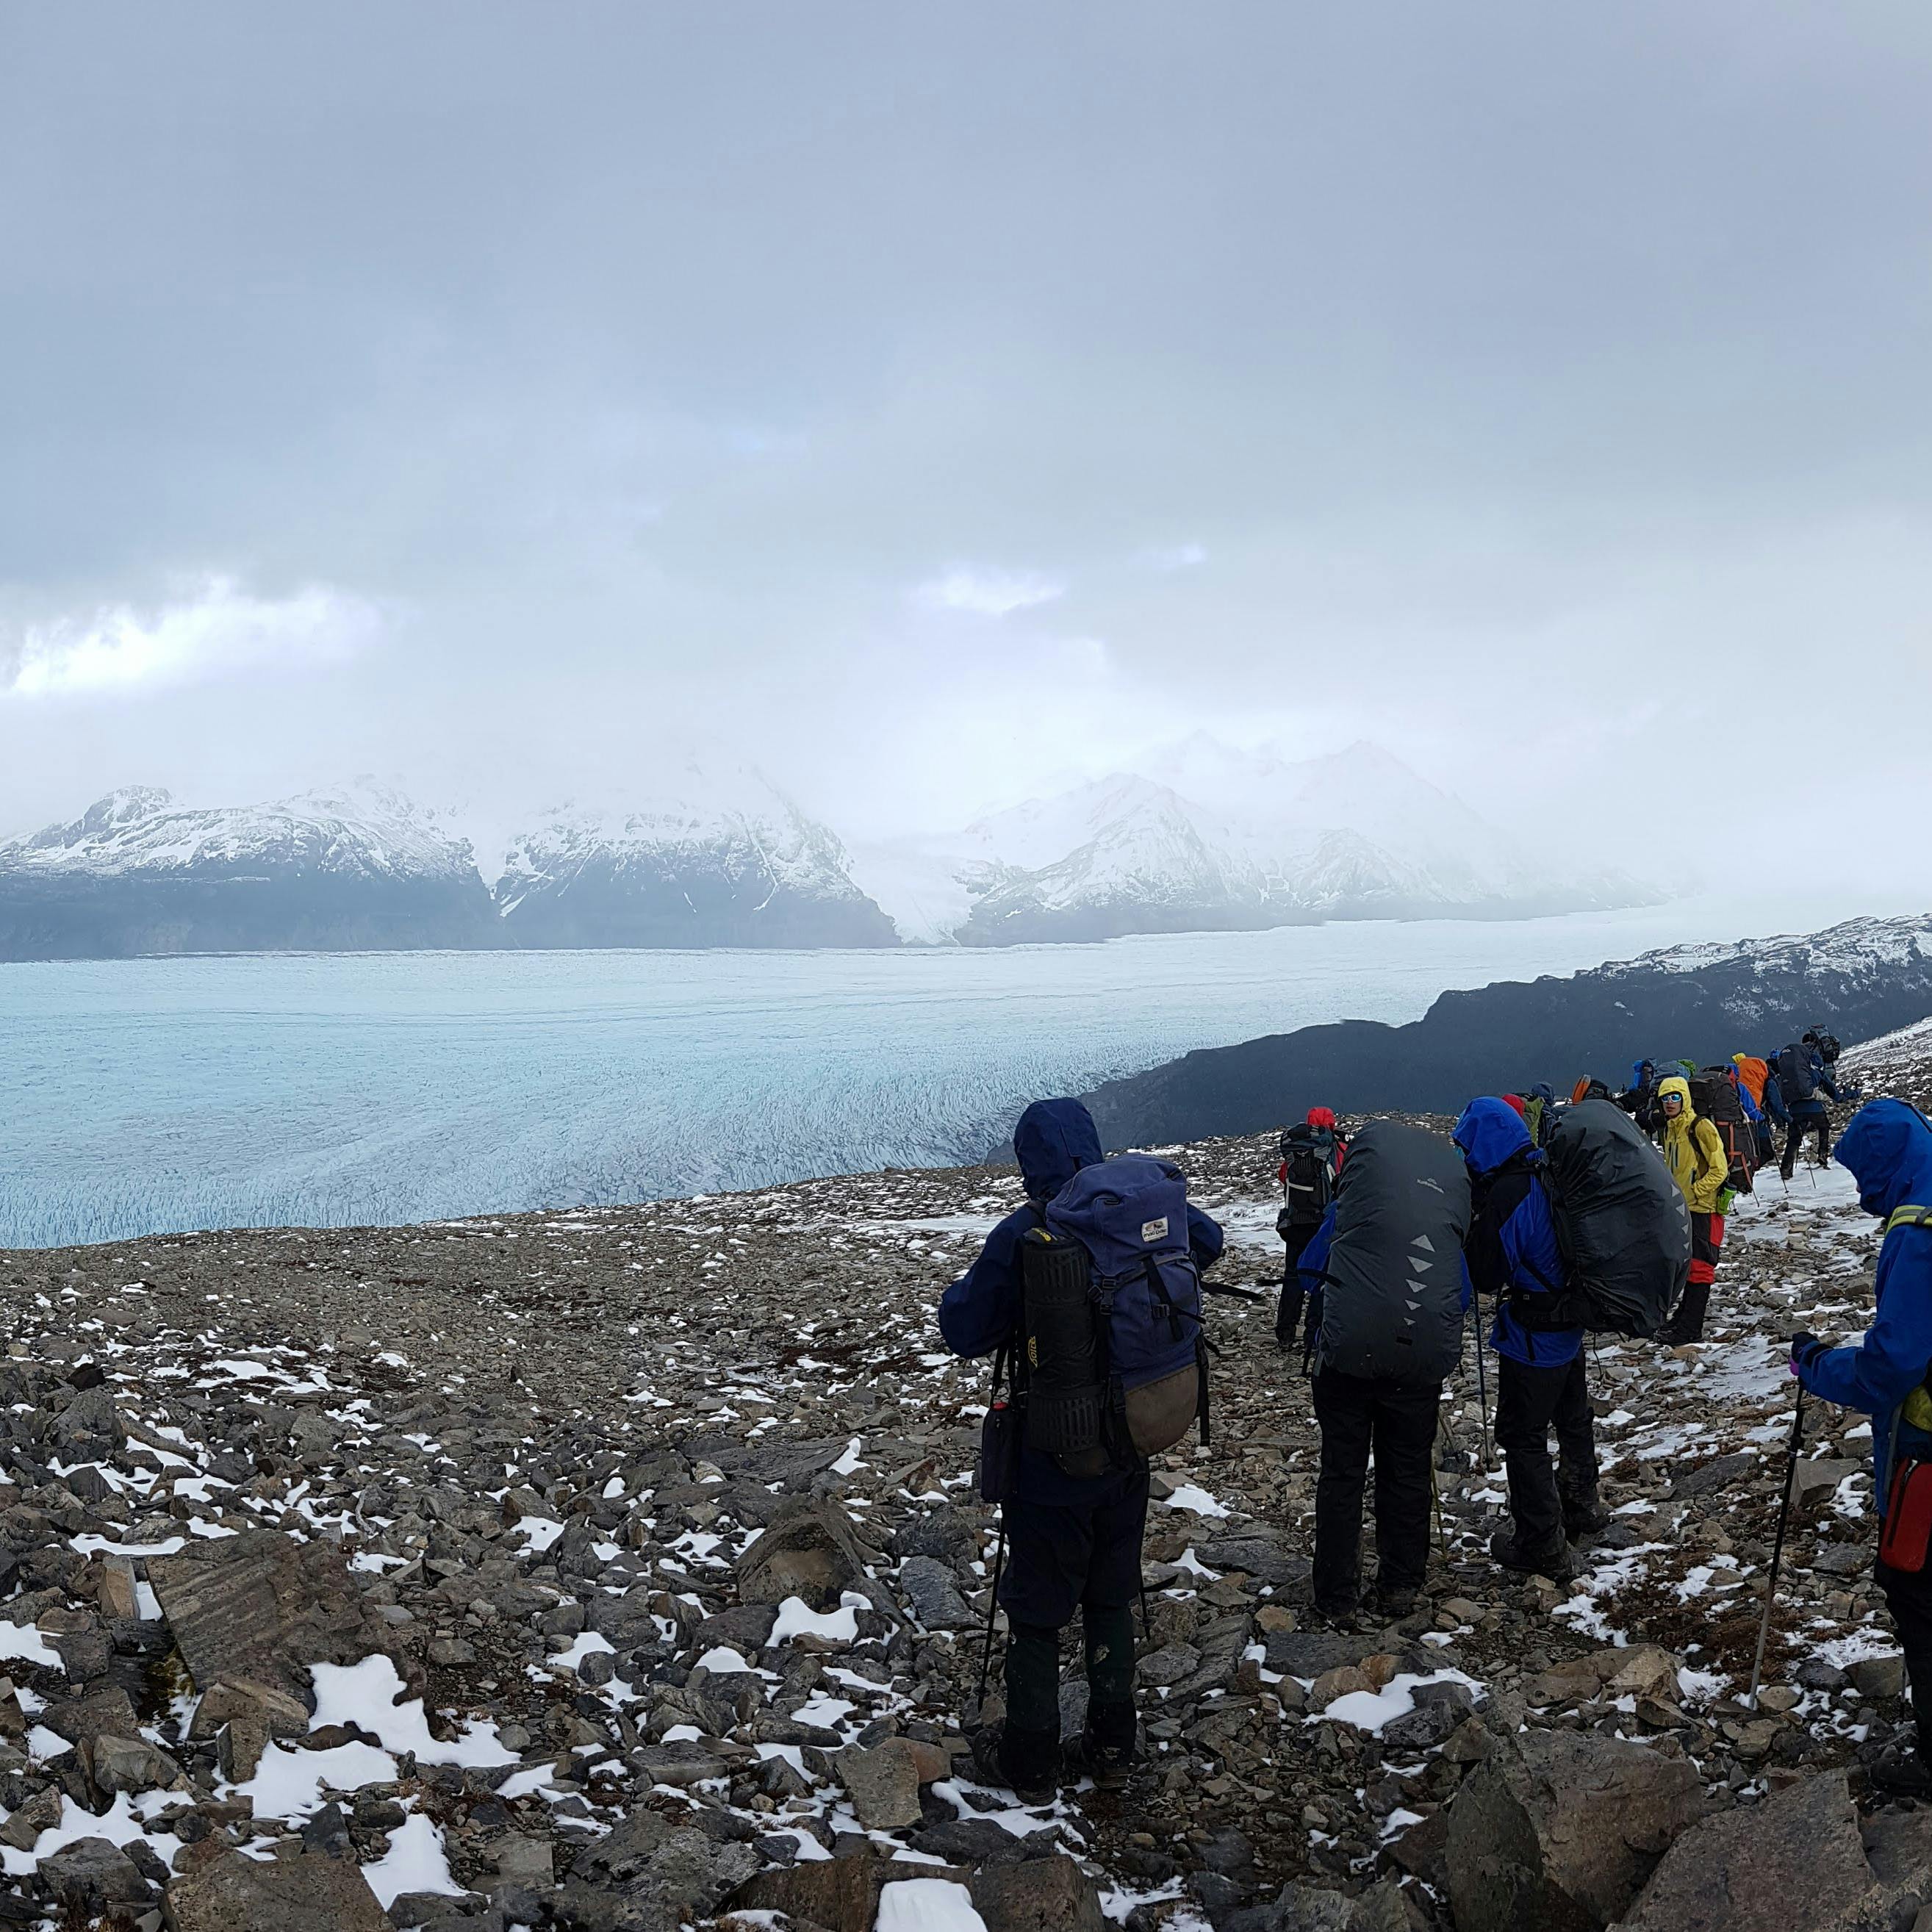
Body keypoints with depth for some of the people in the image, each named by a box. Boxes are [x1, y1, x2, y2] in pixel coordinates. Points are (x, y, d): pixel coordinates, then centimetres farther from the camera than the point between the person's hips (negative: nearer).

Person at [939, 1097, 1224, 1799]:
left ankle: (1030, 1761, 21)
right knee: (1112, 1599, 20)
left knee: (1035, 1610, 11)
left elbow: (967, 1333, -14)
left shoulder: (1023, 1236, -21)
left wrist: (957, 1291, 5)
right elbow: (1207, 1241, 15)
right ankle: (1112, 1749, 30)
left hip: (1050, 1460, -5)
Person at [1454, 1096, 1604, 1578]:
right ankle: (1582, 1507, 43)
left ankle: (1541, 1545, 7)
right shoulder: (1546, 1175, 1)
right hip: (1568, 1323, 9)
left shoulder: (1505, 1198, -27)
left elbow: (1486, 1275, -23)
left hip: (1532, 1338, -9)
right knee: (1572, 1418, 25)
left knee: (1522, 1435, 1)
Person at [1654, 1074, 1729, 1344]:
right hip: (1681, 1209, 8)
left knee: (1699, 1267, -7)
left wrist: (1692, 1193, -17)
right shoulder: (1670, 1129, 12)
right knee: (1689, 1265, 16)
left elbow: (1719, 1170, -15)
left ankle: (1691, 1329, -8)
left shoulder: (1701, 1127, -13)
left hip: (1704, 1208, -8)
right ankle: (1683, 1318, 24)